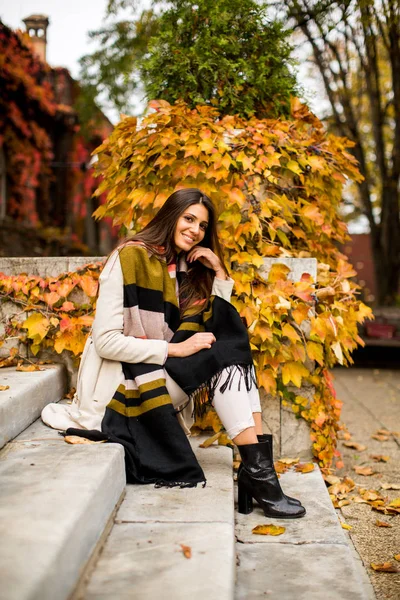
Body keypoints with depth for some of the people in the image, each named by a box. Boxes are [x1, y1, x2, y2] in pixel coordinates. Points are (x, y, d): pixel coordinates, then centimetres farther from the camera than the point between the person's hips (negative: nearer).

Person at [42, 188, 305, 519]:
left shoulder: (187, 268, 12)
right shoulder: (129, 259, -10)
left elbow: (222, 327, 3)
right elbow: (105, 342, -18)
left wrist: (220, 272, -4)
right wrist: (175, 349, -21)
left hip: (163, 374, 7)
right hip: (122, 381, -7)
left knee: (230, 356, -18)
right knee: (223, 358, -23)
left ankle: (259, 470, -25)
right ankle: (257, 472, -25)